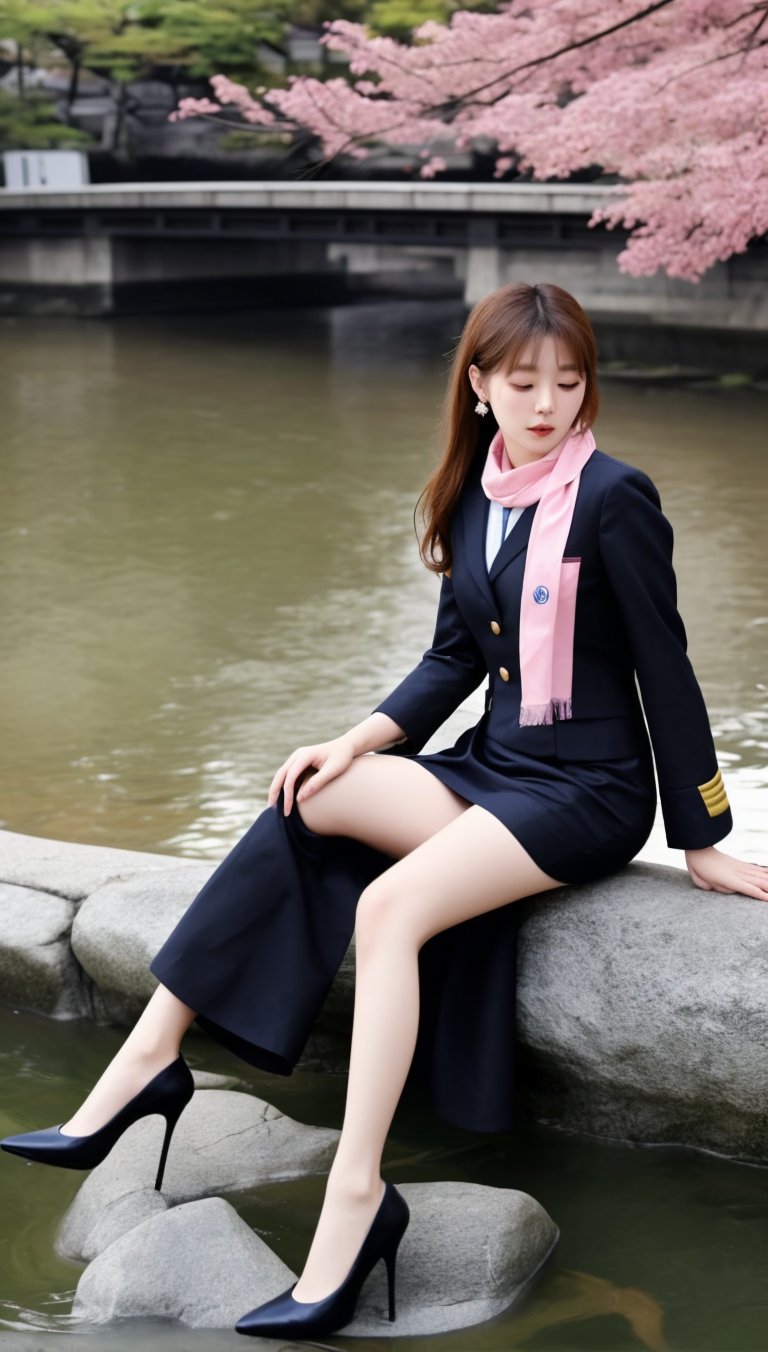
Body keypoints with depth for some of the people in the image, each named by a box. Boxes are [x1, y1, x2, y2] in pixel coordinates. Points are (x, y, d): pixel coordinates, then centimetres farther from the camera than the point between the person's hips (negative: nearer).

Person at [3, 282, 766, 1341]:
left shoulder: (613, 498, -12)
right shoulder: (475, 495, 8)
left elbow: (665, 669, -10)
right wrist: (367, 738, -4)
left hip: (589, 791, -6)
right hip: (493, 766, 7)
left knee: (389, 906, -27)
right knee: (307, 802, -15)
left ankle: (356, 1197, -27)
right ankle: (143, 1064, -14)